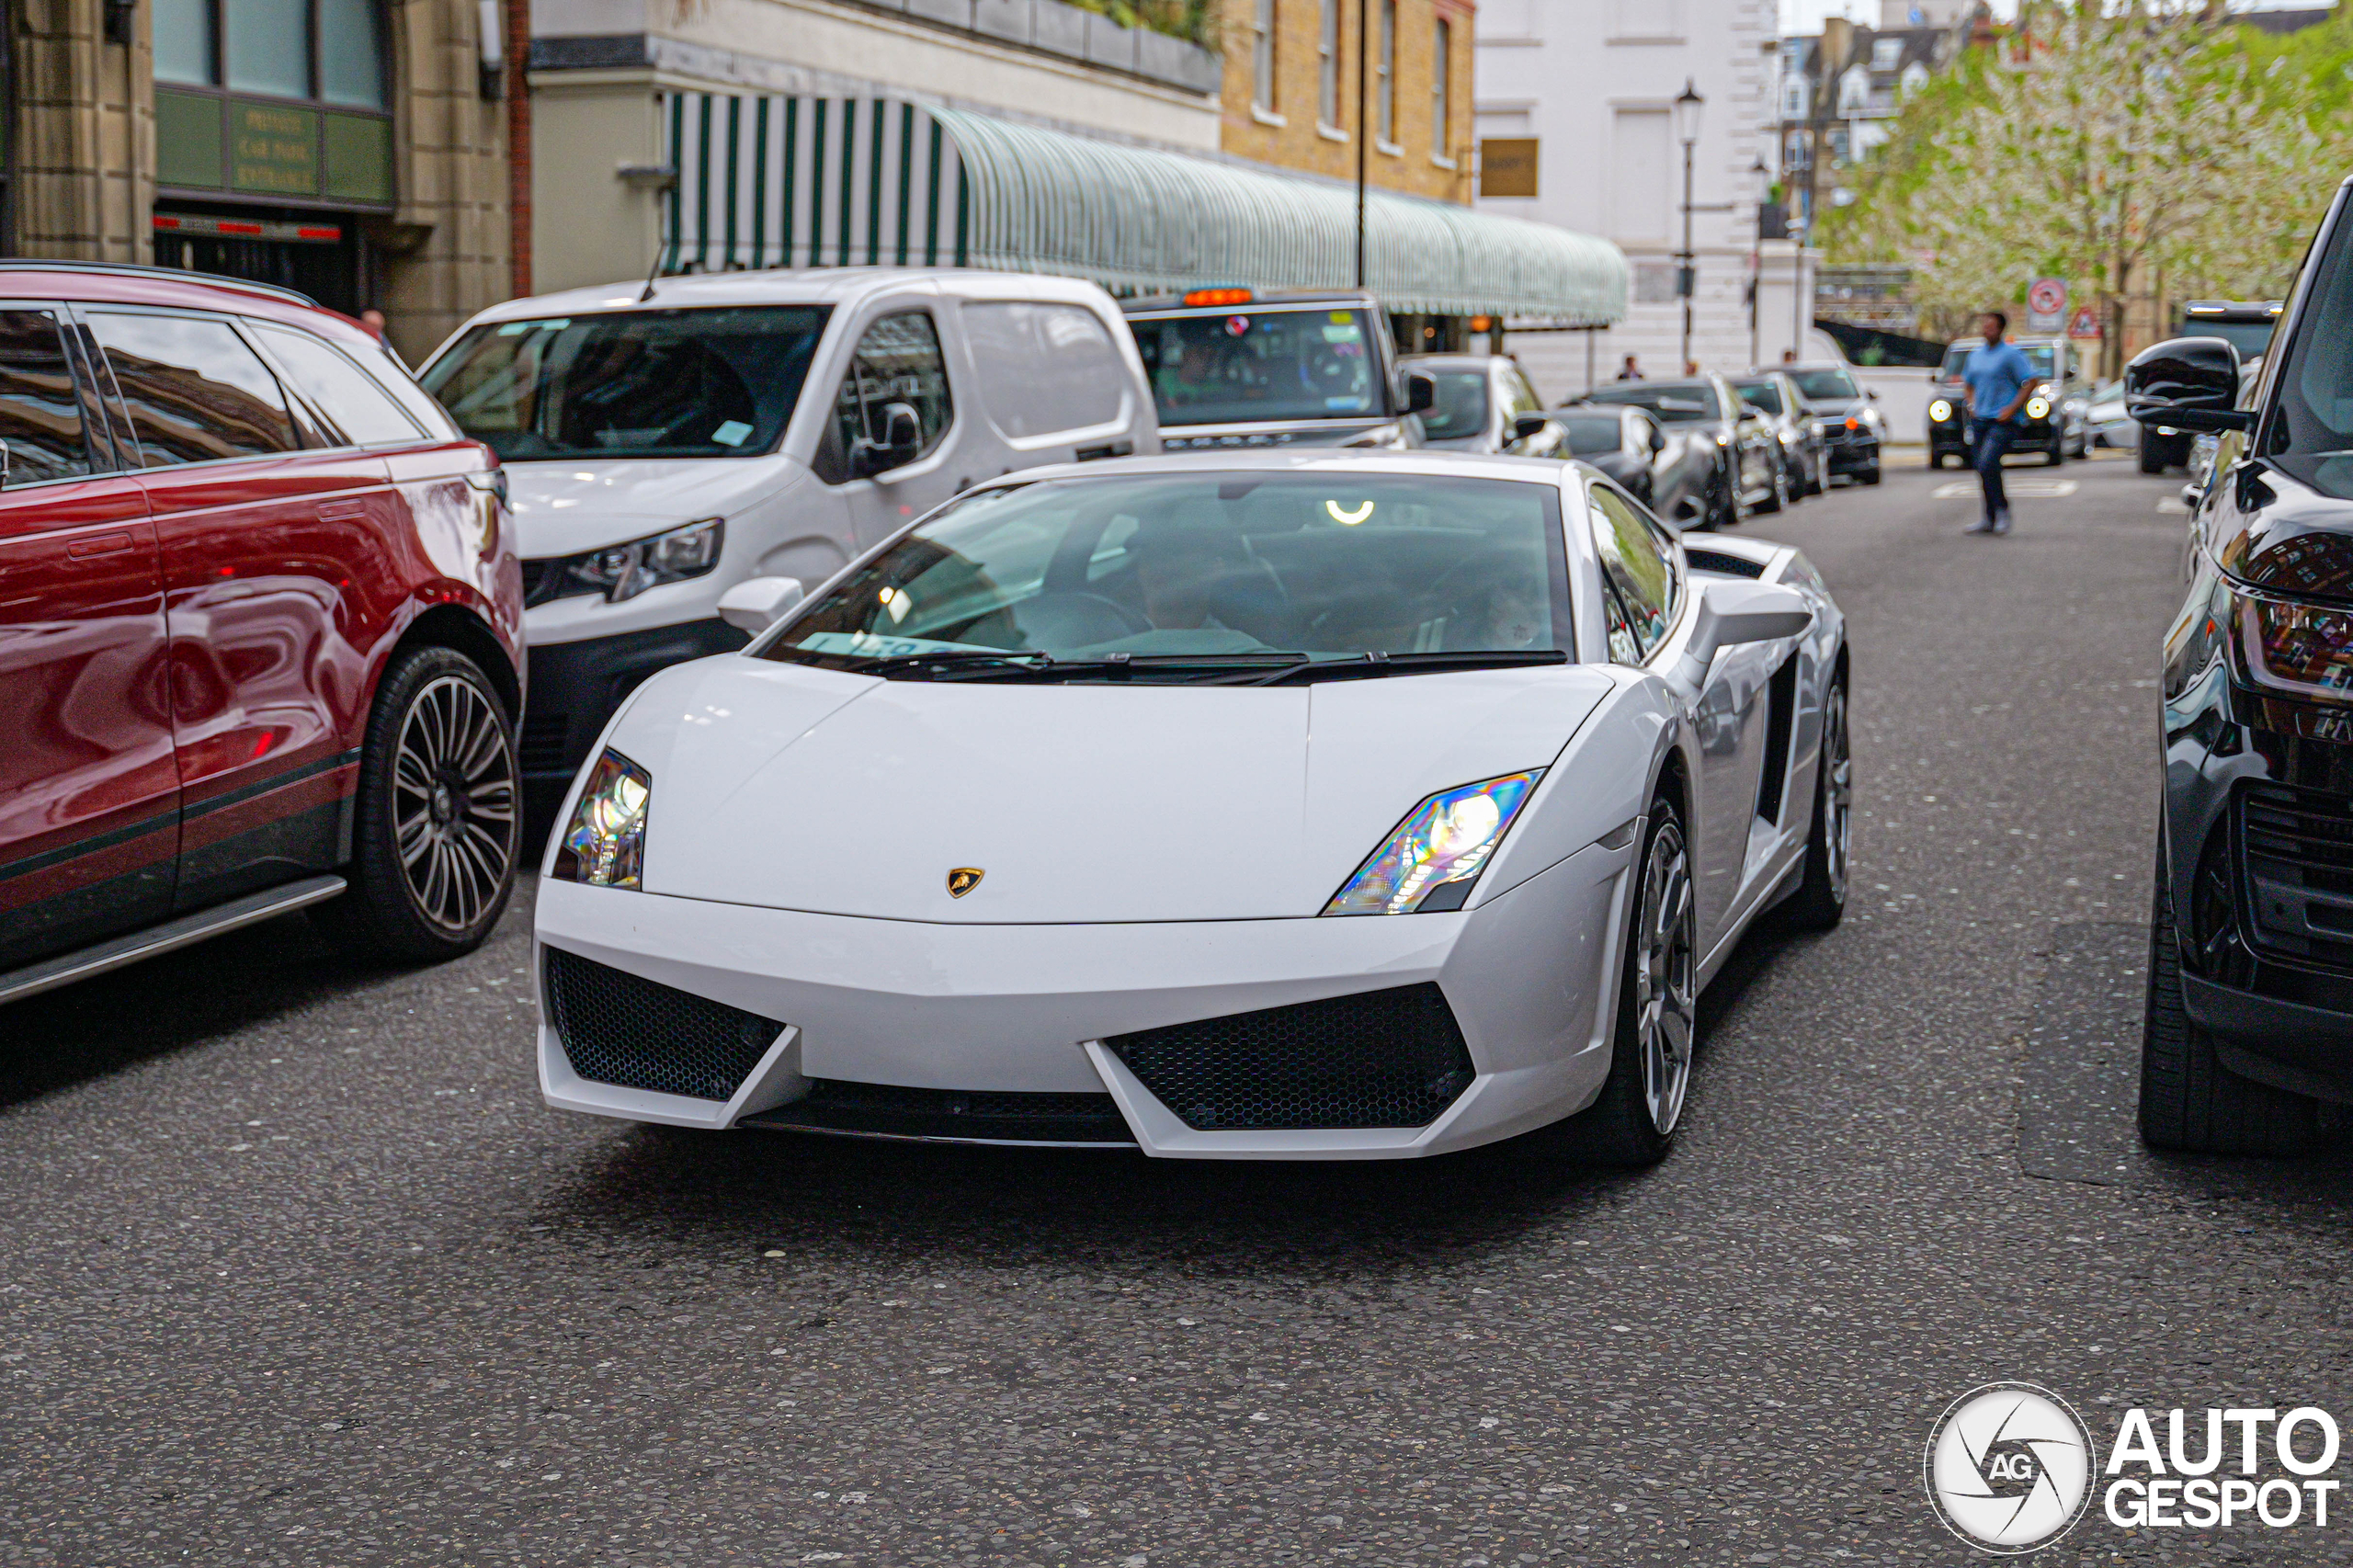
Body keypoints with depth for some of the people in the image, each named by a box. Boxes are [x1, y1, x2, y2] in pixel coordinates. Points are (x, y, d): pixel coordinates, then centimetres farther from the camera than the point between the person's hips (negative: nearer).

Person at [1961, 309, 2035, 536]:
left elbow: (2030, 382, -12)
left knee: (1987, 464, -21)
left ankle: (2002, 511, -6)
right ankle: (1989, 519, 15)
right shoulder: (1976, 356, 15)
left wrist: (2011, 409, -16)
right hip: (1979, 420, 7)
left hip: (2002, 422, -7)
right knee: (1980, 467, 7)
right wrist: (1972, 405, 13)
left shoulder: (2011, 354, -7)